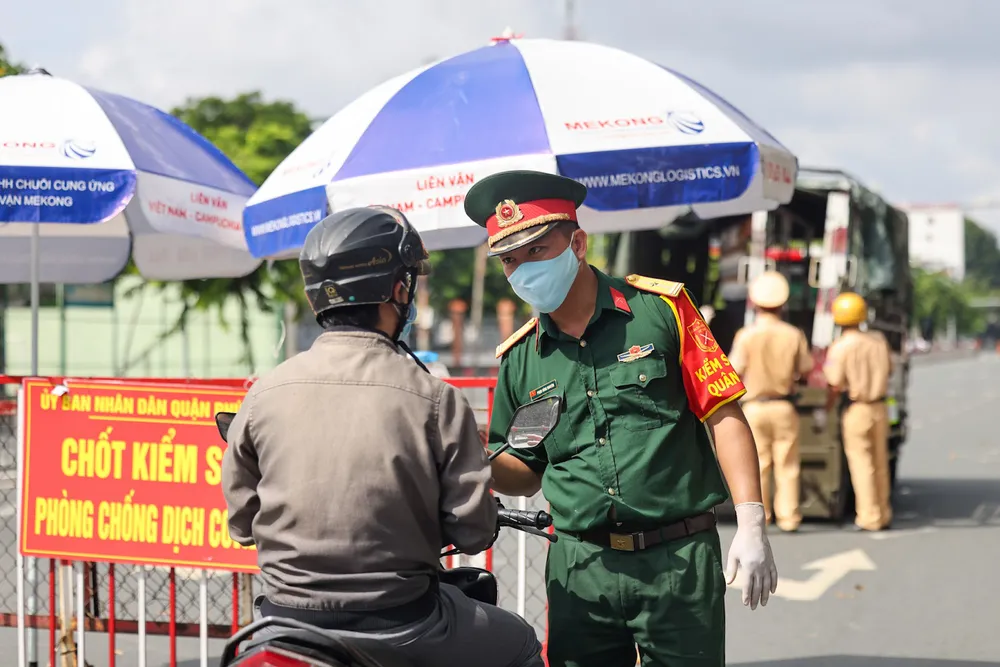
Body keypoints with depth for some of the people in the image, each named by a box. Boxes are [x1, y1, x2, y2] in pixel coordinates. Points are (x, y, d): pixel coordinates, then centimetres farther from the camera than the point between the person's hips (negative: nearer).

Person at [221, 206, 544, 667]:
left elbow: (240, 521, 6)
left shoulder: (264, 393, -3)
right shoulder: (434, 399, -12)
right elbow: (473, 531, -7)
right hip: (399, 626, -3)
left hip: (286, 620, 3)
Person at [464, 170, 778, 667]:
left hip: (677, 559, -3)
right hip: (578, 570, 3)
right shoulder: (518, 359, 9)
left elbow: (724, 415, -2)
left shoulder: (660, 308, -1)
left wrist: (752, 526, -10)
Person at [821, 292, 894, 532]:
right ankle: (883, 515, 23)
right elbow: (889, 369, 16)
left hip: (856, 410, -5)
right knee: (880, 463, 15)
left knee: (861, 464, 2)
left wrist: (825, 412, -2)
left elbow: (835, 387, -15)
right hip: (880, 407, 5)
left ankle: (869, 518, 3)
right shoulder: (879, 340, 1)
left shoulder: (840, 348, -15)